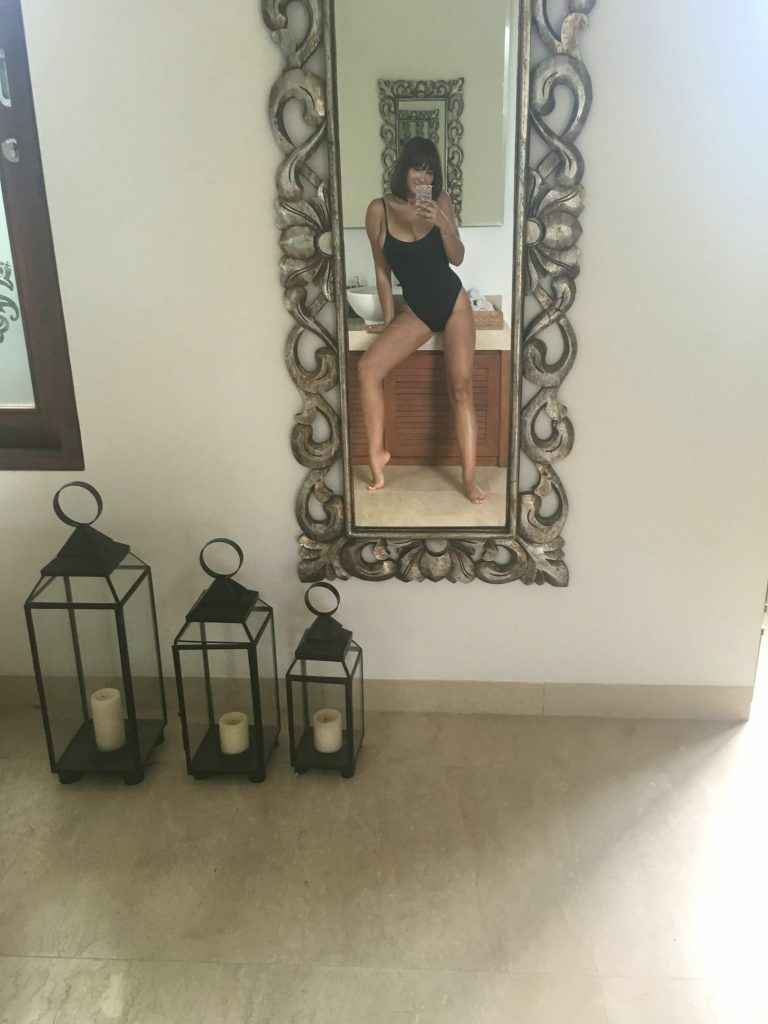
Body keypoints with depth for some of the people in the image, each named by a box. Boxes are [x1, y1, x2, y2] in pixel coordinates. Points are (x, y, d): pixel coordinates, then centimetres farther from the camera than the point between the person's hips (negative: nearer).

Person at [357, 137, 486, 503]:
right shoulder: (379, 210, -4)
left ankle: (470, 477, -5)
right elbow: (382, 269, 3)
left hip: (453, 302, -1)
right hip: (416, 310, 1)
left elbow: (457, 258, -4)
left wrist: (443, 223, -21)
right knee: (367, 367, -19)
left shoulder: (440, 201, -4)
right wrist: (388, 320, 3)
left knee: (461, 387, -8)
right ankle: (377, 453, -6)